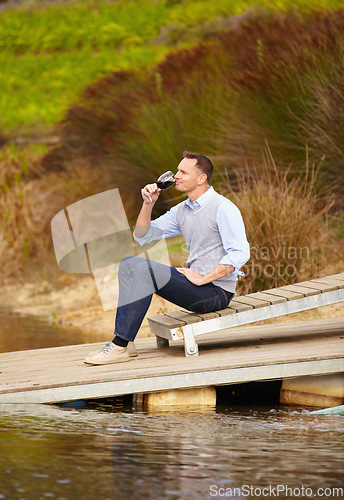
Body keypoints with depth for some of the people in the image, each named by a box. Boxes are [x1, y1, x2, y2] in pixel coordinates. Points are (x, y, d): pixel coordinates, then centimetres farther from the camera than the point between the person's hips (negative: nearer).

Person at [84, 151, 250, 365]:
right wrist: (148, 204, 0)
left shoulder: (224, 208, -12)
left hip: (217, 292, -9)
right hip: (196, 286, 9)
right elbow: (142, 237, 16)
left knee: (145, 270, -24)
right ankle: (123, 341, -7)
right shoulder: (182, 211, 14)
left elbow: (240, 253, -21)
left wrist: (203, 278, -22)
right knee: (129, 264, 3)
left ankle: (120, 347, -26)